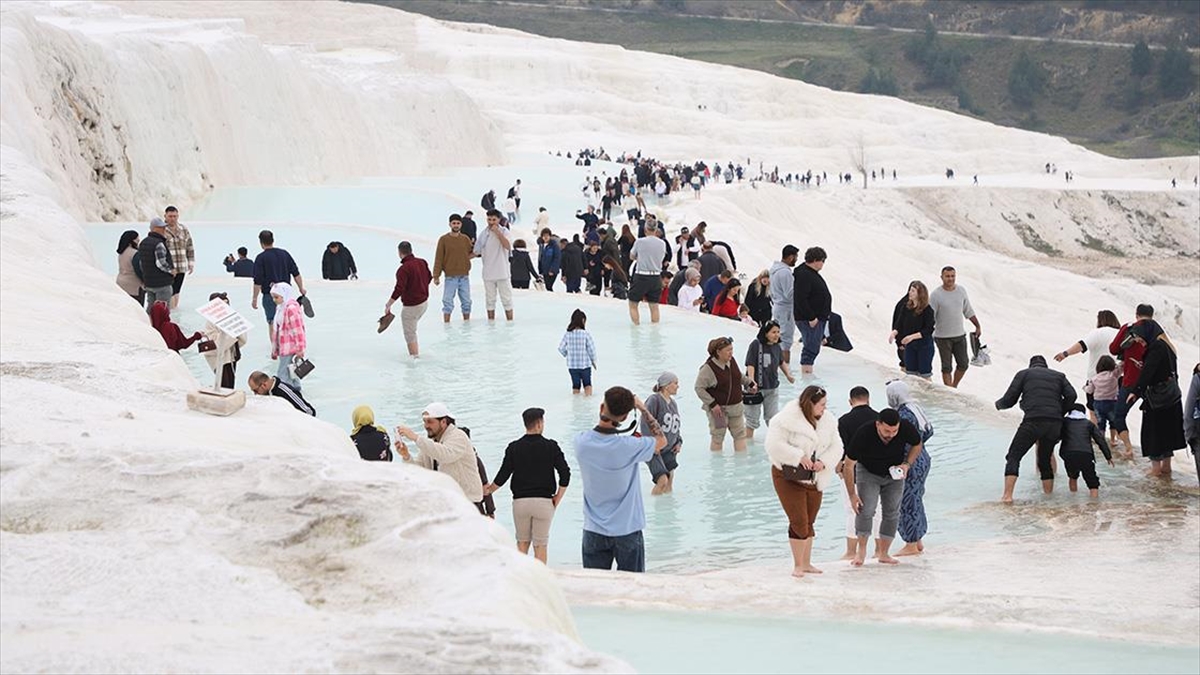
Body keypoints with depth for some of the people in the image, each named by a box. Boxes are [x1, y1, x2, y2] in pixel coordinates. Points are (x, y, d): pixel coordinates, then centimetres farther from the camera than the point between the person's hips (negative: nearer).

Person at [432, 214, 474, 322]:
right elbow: (438, 258, -4)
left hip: (464, 276, 3)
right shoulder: (443, 239, -3)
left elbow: (470, 254, 15)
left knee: (466, 301, 9)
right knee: (448, 301, -4)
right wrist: (436, 276, -8)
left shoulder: (466, 239, 7)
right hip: (450, 277, -3)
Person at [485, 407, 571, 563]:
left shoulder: (514, 447, 0)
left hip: (520, 501, 2)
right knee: (540, 544, 4)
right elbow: (565, 473, -8)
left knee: (522, 542, 14)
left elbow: (502, 476, 0)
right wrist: (557, 498, 3)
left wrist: (489, 490, 18)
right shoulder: (550, 446, -3)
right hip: (543, 502, -2)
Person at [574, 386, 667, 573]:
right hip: (627, 530, -3)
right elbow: (661, 441, -2)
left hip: (594, 531, 3)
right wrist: (643, 409, 3)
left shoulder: (581, 442, -10)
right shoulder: (629, 447, -21)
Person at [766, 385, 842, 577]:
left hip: (814, 480, 6)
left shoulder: (827, 421, 3)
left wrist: (823, 462, -15)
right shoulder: (787, 420, -17)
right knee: (799, 522, -9)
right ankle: (798, 565, 2)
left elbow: (836, 447, 4)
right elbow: (774, 445, -23)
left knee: (809, 522, 13)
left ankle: (807, 563, 25)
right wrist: (799, 457, -25)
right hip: (789, 478, -6)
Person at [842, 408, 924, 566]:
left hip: (894, 474, 3)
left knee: (892, 512, 0)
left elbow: (917, 445, -3)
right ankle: (861, 550, -5)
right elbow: (848, 466, -22)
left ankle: (883, 553, 10)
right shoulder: (863, 435, -34)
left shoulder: (906, 429, -28)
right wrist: (852, 495, -21)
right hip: (868, 472, -3)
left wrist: (907, 464, -21)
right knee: (865, 510, -17)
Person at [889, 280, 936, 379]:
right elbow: (899, 323, 4)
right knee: (910, 373, 10)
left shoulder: (927, 310, -14)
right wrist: (894, 332, -15)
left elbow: (928, 330, -18)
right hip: (909, 345, 5)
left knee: (924, 376, 1)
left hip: (924, 345, -5)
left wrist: (912, 336, -27)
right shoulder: (906, 307, 1)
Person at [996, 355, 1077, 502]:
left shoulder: (1023, 374, 16)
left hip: (1033, 421, -3)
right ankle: (1048, 492, 16)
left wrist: (998, 405, 32)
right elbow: (1071, 395, 8)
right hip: (1055, 424, 3)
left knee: (1013, 457, 2)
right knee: (1045, 460, 20)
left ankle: (1007, 495, -12)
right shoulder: (1058, 376, 24)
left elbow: (1009, 399, 11)